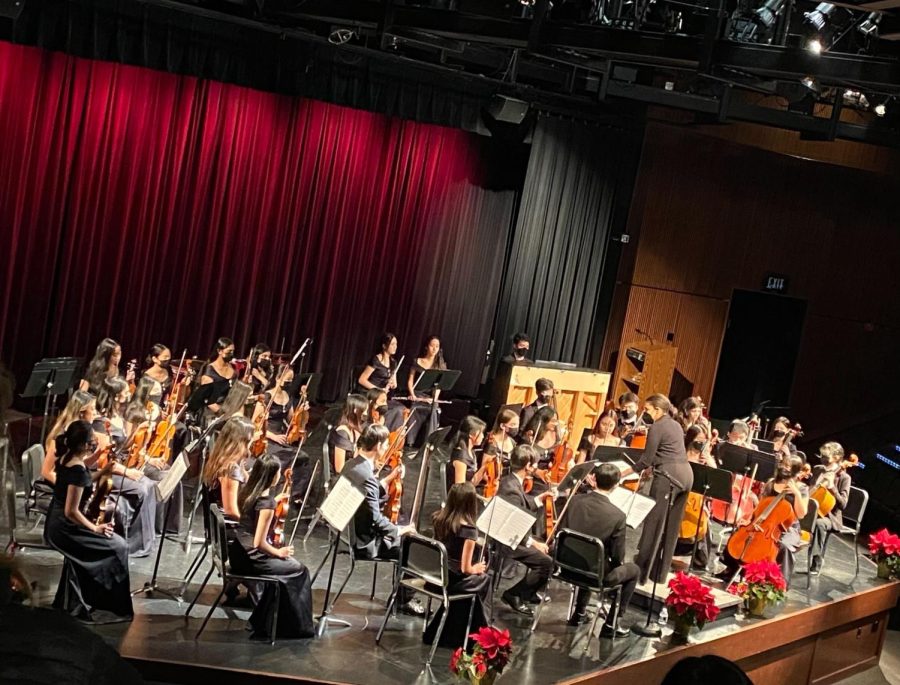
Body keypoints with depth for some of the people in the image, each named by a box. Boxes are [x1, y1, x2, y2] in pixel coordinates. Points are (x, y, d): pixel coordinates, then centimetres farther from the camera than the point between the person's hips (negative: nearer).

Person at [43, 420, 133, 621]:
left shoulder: (66, 457, -1)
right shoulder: (78, 470, -27)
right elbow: (71, 512, -26)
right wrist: (95, 528, -15)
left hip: (55, 525, 9)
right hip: (64, 530, -9)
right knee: (118, 547, 1)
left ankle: (74, 601, 36)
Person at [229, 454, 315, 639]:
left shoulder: (248, 491, 2)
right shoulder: (266, 502, -23)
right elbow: (259, 542, -23)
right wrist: (278, 552, -7)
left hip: (239, 553, 9)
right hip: (250, 559, -9)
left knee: (283, 564, 26)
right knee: (298, 570, 6)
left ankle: (262, 622, 28)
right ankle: (297, 626, 17)